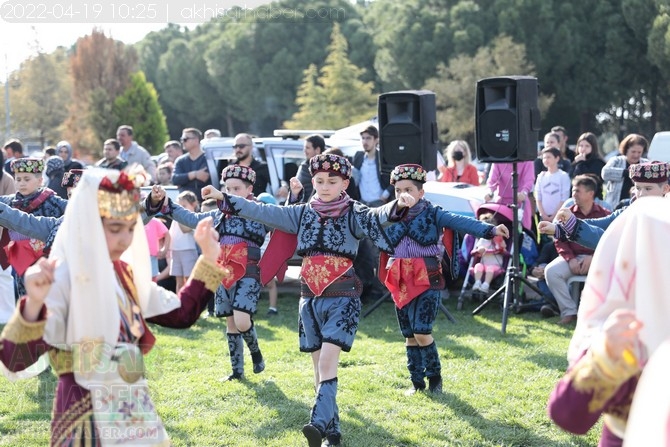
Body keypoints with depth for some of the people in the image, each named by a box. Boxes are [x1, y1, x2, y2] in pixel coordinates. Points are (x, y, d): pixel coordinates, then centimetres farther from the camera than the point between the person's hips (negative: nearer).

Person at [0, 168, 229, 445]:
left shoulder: (126, 274, 6)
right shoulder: (61, 278, -15)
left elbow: (182, 314, 16)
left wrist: (208, 259, 8)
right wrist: (33, 303, -42)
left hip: (137, 410, 7)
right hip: (87, 418, -7)